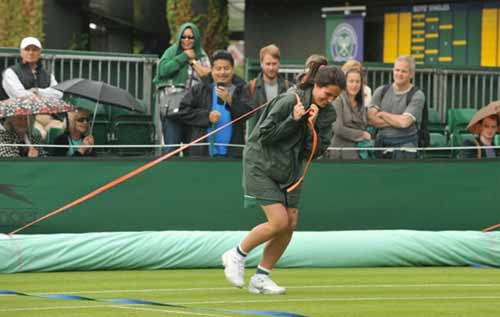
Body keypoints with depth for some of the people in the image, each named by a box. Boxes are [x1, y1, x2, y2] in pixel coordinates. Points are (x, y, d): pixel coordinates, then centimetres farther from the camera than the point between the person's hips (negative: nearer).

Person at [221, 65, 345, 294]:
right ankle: (237, 255, 6)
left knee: (290, 224, -1)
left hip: (290, 171, 7)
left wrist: (312, 126, -19)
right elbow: (265, 135, -18)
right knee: (279, 221, -16)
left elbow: (316, 151, -4)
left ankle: (260, 278, 11)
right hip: (261, 166, -7)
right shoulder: (288, 101, -20)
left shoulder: (327, 113, -1)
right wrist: (293, 120, -26)